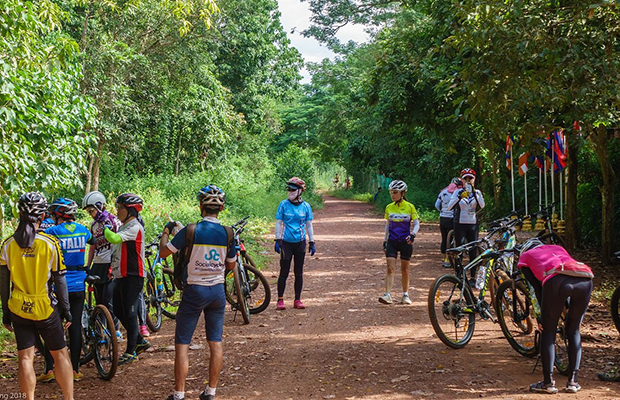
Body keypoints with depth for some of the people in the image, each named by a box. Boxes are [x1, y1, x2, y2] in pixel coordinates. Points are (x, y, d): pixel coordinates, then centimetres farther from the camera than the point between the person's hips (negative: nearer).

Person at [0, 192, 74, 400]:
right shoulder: (50, 243, -9)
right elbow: (60, 280, -6)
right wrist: (66, 309, 4)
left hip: (19, 310, 2)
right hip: (46, 309, -2)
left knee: (25, 358, 6)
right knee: (60, 354, 10)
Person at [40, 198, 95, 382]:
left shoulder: (52, 232, -11)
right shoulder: (82, 230, 5)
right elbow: (94, 242, 24)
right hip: (78, 286, 4)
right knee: (75, 327, 6)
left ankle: (49, 369, 2)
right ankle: (75, 370, 8)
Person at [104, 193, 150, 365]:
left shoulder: (134, 227, -15)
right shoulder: (124, 226, 16)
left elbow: (115, 239, -30)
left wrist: (104, 229, -12)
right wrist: (113, 268, 19)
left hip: (132, 276, -10)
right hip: (121, 275, 10)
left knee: (129, 313, -5)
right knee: (119, 312, 14)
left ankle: (131, 352, 3)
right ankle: (140, 341, 25)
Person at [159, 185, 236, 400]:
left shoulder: (190, 231, -14)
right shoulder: (227, 233, -3)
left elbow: (163, 253, -6)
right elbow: (231, 265, 9)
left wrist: (166, 231, 11)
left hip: (194, 291, -3)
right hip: (217, 291, 4)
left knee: (182, 344, 3)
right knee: (216, 343, 11)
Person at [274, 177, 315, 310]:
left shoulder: (306, 206, 3)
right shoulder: (283, 204, -2)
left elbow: (308, 225, 10)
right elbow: (278, 223, 1)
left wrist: (312, 242, 8)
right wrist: (277, 240, -4)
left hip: (300, 243, 2)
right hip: (286, 243, -2)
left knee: (299, 273, 7)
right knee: (284, 272, -1)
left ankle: (297, 300, 15)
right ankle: (280, 300, 7)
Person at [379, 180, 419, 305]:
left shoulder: (410, 207, -4)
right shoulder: (389, 207, 5)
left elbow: (416, 224, -2)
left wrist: (412, 235, -19)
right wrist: (385, 240, 13)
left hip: (405, 242, -2)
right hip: (392, 242, 2)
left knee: (404, 269, 8)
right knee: (390, 268, -10)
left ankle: (405, 295, 21)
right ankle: (387, 295, -17)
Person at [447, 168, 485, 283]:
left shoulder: (477, 192, 7)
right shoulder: (458, 192, 2)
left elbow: (482, 206, -12)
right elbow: (449, 206, -13)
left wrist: (474, 192, -23)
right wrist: (459, 197, -28)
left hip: (473, 225, 2)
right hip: (460, 224, -2)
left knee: (473, 251, 1)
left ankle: (473, 277, 10)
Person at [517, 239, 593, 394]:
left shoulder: (525, 256, 31)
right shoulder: (558, 248, 42)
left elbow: (537, 288, 23)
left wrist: (544, 316, 28)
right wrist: (570, 312, 39)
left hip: (557, 280, -4)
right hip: (585, 280, 4)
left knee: (548, 331, 13)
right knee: (573, 331, 20)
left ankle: (548, 383, 15)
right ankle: (572, 382, 20)